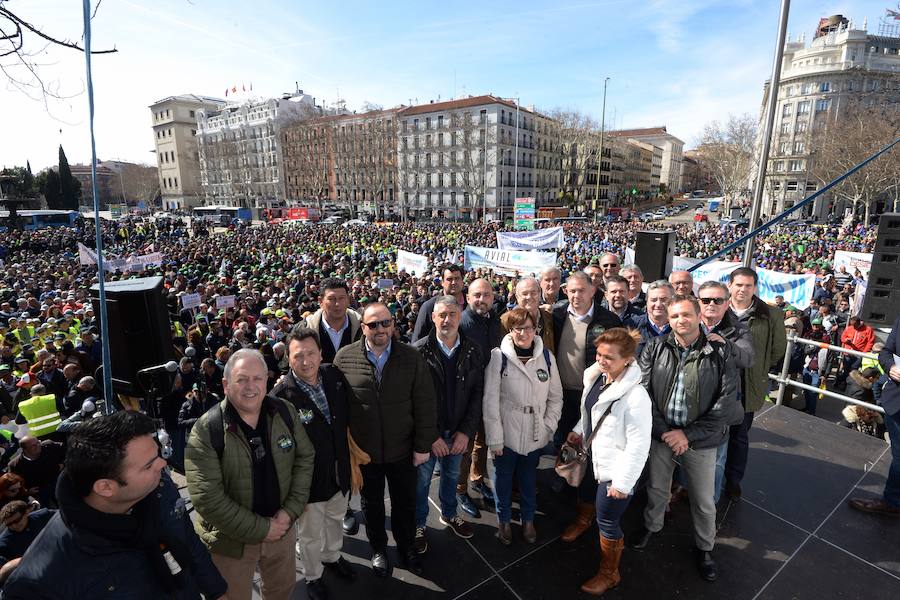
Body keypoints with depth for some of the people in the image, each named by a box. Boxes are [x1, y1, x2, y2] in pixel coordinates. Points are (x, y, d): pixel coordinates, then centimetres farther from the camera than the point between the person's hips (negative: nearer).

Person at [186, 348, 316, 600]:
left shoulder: (285, 412, -8)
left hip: (281, 527, 4)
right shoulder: (206, 430, -20)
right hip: (231, 540, -3)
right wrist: (260, 529, -20)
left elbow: (304, 458, -2)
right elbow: (207, 497, -22)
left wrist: (291, 511, -12)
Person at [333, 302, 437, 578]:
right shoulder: (344, 358, -11)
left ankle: (407, 548, 48)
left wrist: (423, 445, -7)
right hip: (363, 451, 0)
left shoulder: (412, 358, -11)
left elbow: (424, 405, -8)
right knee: (372, 504, 23)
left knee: (405, 503, 21)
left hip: (402, 450, 0)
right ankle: (378, 550, 49)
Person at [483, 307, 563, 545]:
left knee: (529, 478, 20)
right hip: (506, 434, -2)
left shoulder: (546, 357, -3)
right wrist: (495, 437, -12)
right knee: (504, 477, 15)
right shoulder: (498, 356, -14)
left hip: (535, 434, 3)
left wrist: (549, 426, -3)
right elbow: (490, 399, -13)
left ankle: (528, 520, 44)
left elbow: (555, 396, 4)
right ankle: (504, 521, 40)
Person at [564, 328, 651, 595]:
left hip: (615, 468, -8)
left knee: (607, 522, 10)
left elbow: (639, 445, -26)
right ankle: (583, 521, 67)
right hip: (593, 456, 8)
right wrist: (579, 430, 6)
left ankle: (609, 574, 37)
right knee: (585, 493, 33)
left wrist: (623, 482, -20)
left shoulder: (636, 396, -33)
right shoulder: (596, 376, -10)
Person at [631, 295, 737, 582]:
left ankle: (705, 547, 43)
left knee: (704, 500, 16)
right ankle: (651, 526, 50)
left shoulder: (720, 353, -12)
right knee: (657, 488, 22)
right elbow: (643, 391, -7)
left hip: (700, 439, -1)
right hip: (661, 434, 2)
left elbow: (727, 404, -13)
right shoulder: (655, 348, -7)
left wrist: (688, 435, -16)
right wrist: (663, 431, -14)